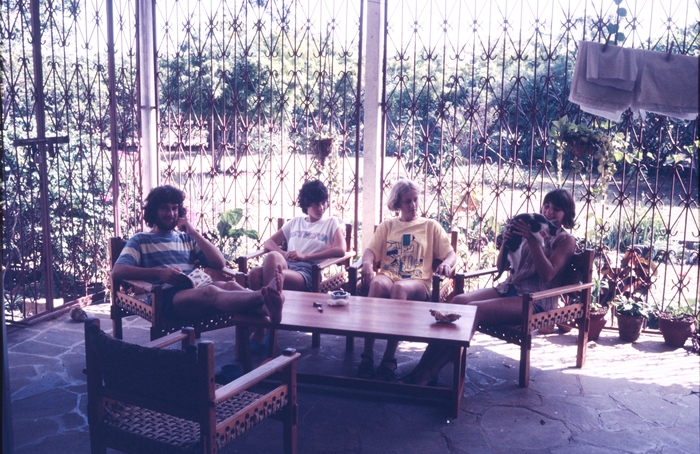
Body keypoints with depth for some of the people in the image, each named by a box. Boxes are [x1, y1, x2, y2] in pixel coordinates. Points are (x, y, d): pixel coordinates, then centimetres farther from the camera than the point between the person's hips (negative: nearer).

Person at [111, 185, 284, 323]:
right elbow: (117, 271, -3)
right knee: (210, 291, -37)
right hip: (167, 296, -4)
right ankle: (263, 296, -65)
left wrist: (194, 232, 8)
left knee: (229, 285, -31)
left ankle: (268, 308, -63)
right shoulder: (141, 240, 16)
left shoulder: (187, 238, 26)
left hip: (195, 288, 4)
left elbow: (219, 263, 13)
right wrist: (159, 272, -16)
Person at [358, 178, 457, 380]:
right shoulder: (387, 226, 22)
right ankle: (367, 356, -37)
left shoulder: (431, 226, 18)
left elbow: (451, 254, 9)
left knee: (399, 288, -39)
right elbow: (371, 250, 9)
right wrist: (367, 263, -16)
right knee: (377, 284, -37)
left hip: (417, 282, -1)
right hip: (387, 276, 2)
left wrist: (446, 264, -16)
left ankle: (389, 359, -35)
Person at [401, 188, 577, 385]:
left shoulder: (566, 240, 3)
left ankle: (424, 375, -34)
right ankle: (422, 367, -31)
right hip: (509, 288, 6)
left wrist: (532, 240, -19)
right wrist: (506, 241, -3)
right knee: (459, 301, -23)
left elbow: (547, 274, -14)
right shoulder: (533, 230, 19)